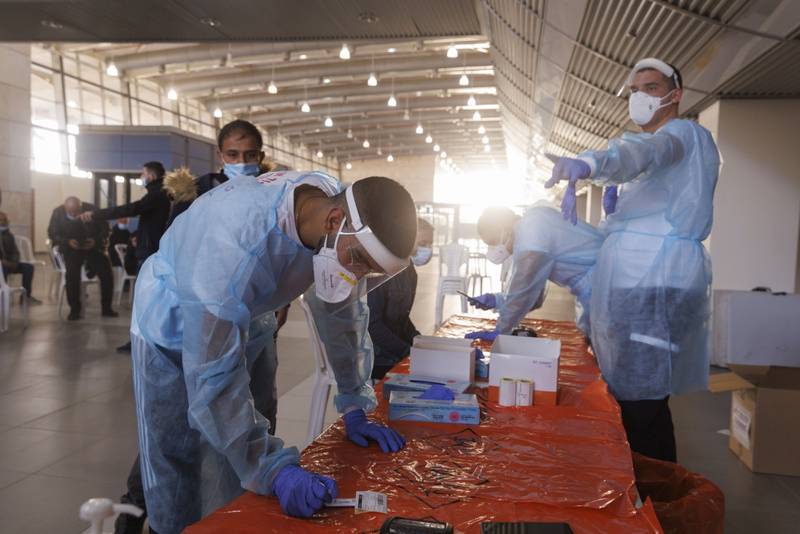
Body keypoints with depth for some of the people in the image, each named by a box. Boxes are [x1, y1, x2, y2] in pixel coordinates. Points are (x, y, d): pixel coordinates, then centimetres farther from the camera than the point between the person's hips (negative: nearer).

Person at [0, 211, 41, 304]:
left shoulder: (9, 235, 16)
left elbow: (15, 252, 11)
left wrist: (14, 262, -10)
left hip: (9, 263, 6)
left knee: (28, 267, -12)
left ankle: (26, 295, -10)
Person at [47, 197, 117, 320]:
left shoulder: (92, 210, -14)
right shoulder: (58, 213, -11)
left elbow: (104, 229, -3)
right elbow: (52, 233, -3)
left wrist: (96, 240, -21)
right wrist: (67, 241, -21)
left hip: (92, 247, 1)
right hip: (71, 249, -1)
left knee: (106, 272, -12)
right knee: (72, 273, -25)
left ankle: (106, 308, 3)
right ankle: (74, 309, -10)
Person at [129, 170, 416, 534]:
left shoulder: (348, 228, -21)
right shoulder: (238, 237, -41)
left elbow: (345, 313, -6)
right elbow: (214, 374, -40)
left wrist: (356, 409, -8)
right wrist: (274, 469, -42)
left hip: (243, 324, 5)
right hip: (173, 331, -5)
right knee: (179, 490, 2)